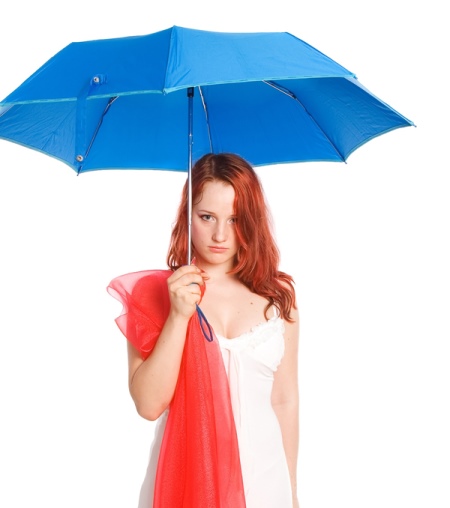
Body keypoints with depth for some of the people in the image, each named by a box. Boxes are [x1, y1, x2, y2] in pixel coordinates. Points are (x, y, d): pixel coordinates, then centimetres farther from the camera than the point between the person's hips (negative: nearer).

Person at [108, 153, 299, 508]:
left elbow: (286, 400, 5)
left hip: (263, 477, 2)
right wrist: (179, 316, -21)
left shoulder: (279, 295, -1)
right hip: (184, 476, -1)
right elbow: (149, 405, -13)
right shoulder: (153, 292, -7)